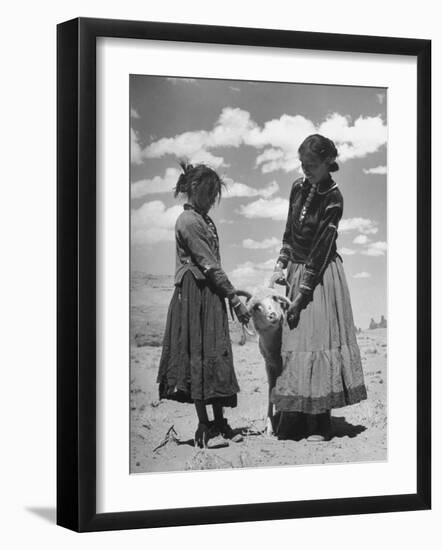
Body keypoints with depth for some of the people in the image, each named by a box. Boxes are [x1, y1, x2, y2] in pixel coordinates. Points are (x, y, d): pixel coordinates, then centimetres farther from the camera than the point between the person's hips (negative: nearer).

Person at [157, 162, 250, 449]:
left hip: (211, 295, 9)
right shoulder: (188, 221, -12)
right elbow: (210, 266, -16)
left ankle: (219, 423, 11)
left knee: (216, 358, 7)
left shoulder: (206, 221, 17)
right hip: (194, 294, -9)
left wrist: (232, 293, 9)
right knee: (199, 357, -6)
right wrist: (235, 299, -16)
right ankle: (204, 428, -3)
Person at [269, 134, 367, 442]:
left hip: (321, 274, -6)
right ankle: (294, 422, 11)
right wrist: (281, 266, 2)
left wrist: (303, 293, -17)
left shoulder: (333, 198, -15)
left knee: (316, 340, -7)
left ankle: (320, 425, -1)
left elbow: (322, 247, -17)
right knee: (293, 343, 6)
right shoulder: (299, 188, 4)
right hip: (296, 271, 6)